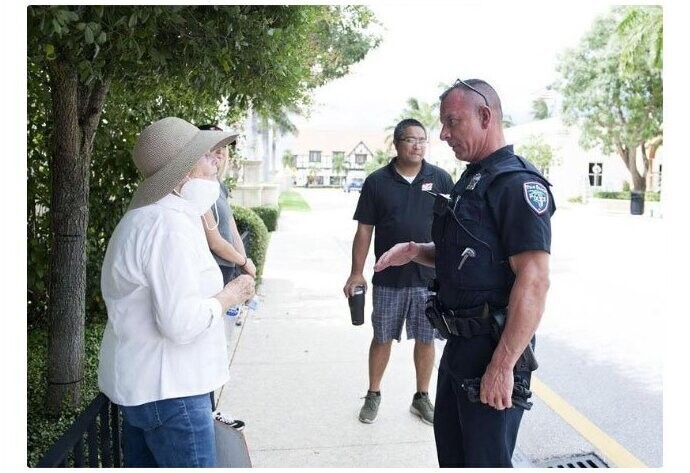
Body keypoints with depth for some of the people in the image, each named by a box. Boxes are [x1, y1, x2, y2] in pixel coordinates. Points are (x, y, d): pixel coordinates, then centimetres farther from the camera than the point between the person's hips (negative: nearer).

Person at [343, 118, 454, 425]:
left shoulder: (440, 179, 1)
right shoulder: (377, 182, 0)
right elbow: (364, 230, 1)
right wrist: (356, 273, -2)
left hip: (430, 277, 1)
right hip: (389, 279, 0)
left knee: (426, 339, 11)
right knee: (382, 339, 11)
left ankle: (422, 397, 28)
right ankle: (373, 395, 28)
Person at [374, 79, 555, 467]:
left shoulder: (518, 184, -18)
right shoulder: (471, 180, 13)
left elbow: (534, 281, -24)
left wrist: (503, 365, -26)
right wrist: (417, 252, 3)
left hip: (493, 352, -9)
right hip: (460, 345, 9)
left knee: (484, 460, 5)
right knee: (451, 449, 23)